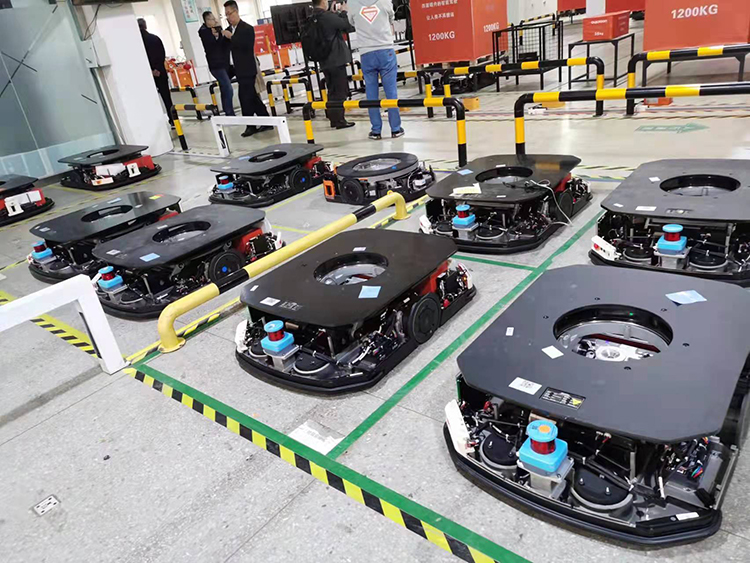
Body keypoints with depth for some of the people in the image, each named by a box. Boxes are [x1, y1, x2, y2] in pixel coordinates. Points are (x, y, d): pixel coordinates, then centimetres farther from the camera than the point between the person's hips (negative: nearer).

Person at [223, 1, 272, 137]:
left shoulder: (247, 28, -8)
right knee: (252, 97, 10)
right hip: (240, 70, 8)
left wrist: (231, 37, -19)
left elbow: (247, 45, -21)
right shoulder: (229, 30, 13)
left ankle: (251, 126, 0)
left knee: (245, 97, -9)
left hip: (247, 69, -8)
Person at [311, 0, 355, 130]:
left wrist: (334, 13, 16)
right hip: (336, 60, -8)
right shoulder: (328, 16, -17)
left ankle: (333, 119, 19)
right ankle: (339, 120, -1)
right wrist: (343, 12, 4)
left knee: (332, 91, 15)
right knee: (341, 91, -2)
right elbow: (349, 27, -10)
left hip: (324, 61, 8)